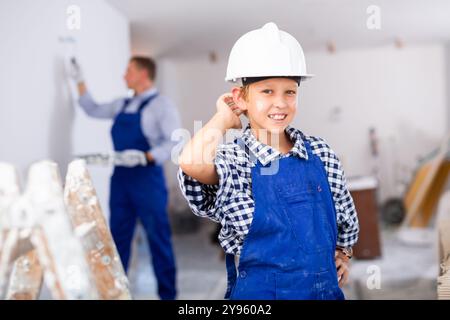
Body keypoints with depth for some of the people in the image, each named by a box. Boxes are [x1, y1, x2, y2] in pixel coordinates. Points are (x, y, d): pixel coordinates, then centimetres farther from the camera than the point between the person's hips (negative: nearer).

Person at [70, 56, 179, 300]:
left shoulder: (161, 105, -6)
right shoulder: (123, 105, 15)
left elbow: (173, 142, -15)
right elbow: (94, 110, 27)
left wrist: (145, 157, -26)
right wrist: (80, 82, 23)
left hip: (148, 179, -6)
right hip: (120, 178, 7)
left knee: (158, 240, 1)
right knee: (118, 239, 12)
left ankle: (167, 294, 13)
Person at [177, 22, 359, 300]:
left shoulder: (320, 152, -1)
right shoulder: (231, 161, -13)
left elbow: (347, 217, 17)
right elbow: (191, 162, -37)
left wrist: (342, 253, 5)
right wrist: (225, 118, -20)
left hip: (327, 289, 4)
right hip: (258, 290, -4)